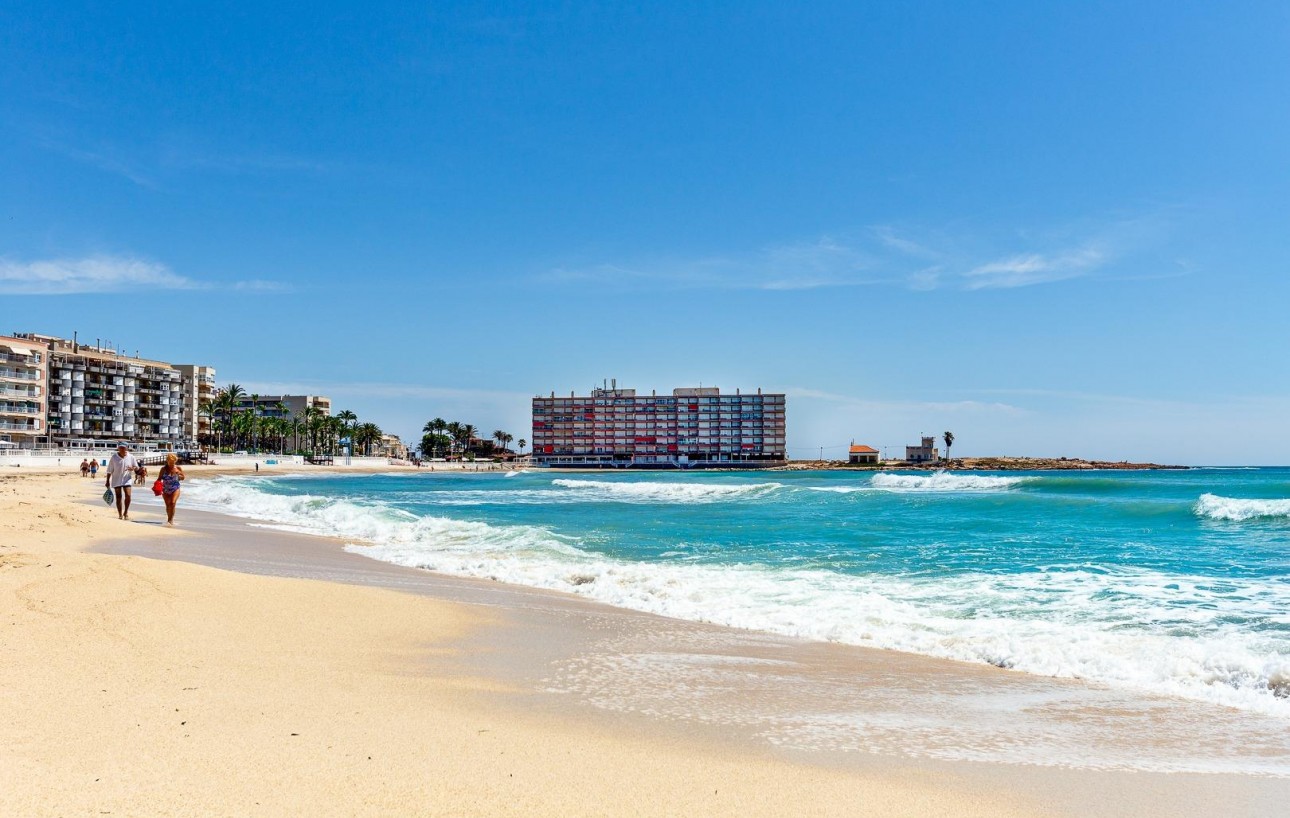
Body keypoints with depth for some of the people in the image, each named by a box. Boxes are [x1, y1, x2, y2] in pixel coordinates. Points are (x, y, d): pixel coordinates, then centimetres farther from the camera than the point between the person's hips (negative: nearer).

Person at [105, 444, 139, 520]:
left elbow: (136, 467, 6)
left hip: (126, 480, 0)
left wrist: (132, 468, -18)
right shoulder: (114, 458, -5)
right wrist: (108, 481, 0)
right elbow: (109, 470, 0)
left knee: (128, 496, -12)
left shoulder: (131, 457, -3)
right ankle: (120, 514, 14)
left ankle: (126, 512, 8)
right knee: (119, 497, 4)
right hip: (116, 480, 0)